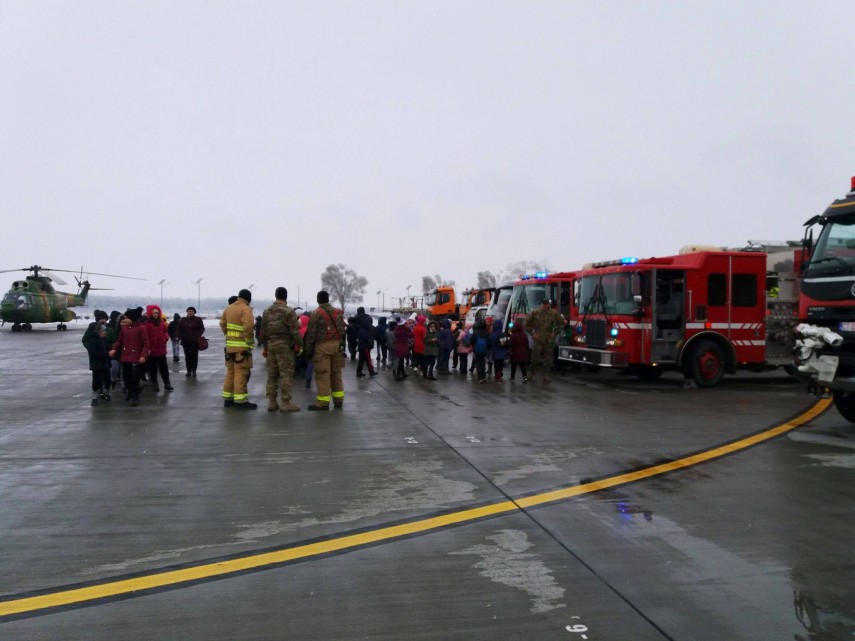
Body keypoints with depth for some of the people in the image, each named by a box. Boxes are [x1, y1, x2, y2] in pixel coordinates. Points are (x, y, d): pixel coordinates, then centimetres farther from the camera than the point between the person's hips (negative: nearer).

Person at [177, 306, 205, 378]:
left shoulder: (198, 320, 1)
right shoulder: (183, 320, 7)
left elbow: (202, 329, 2)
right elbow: (179, 329, 12)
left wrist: (198, 336, -11)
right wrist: (180, 336, -1)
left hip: (195, 341, -2)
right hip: (186, 341, 2)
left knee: (194, 356, 0)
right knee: (187, 356, 4)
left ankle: (194, 371, 7)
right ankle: (188, 370, 11)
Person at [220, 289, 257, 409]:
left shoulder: (228, 308, 11)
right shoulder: (245, 309, -14)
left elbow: (222, 324, 16)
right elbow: (248, 328, -23)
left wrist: (228, 335, 17)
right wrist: (250, 342, -14)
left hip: (230, 345, 8)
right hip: (242, 346, -8)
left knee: (230, 371, 16)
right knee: (241, 373, -5)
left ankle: (228, 398, 22)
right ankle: (240, 401, -4)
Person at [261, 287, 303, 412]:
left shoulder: (267, 312, 12)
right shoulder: (288, 311, -9)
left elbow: (263, 331, 15)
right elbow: (295, 330, -14)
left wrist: (265, 347, 22)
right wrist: (299, 345, -6)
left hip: (271, 345, 7)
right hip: (285, 345, -6)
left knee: (272, 374, 11)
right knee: (286, 374, -3)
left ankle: (271, 402, 14)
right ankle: (285, 402, -4)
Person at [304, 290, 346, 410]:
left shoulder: (316, 313, -6)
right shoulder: (338, 312, 11)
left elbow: (311, 333, -7)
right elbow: (342, 330, 12)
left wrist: (309, 349, -1)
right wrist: (342, 345, 16)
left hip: (322, 346, -5)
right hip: (337, 345, 6)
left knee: (322, 374, -4)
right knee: (336, 373, 12)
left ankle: (323, 402, -4)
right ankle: (338, 400, 17)